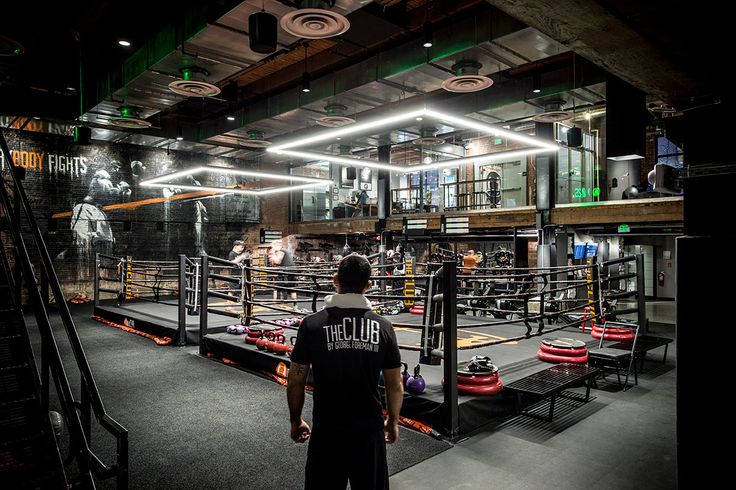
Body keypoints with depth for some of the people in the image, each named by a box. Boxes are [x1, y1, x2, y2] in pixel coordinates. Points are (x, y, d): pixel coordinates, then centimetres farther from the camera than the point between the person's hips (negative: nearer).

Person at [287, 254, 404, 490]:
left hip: (326, 431, -1)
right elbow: (395, 385, 0)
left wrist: (296, 421, 10)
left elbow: (296, 382, -5)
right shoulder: (383, 326, -7)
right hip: (369, 429, 1)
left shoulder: (312, 324, -11)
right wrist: (393, 421, 16)